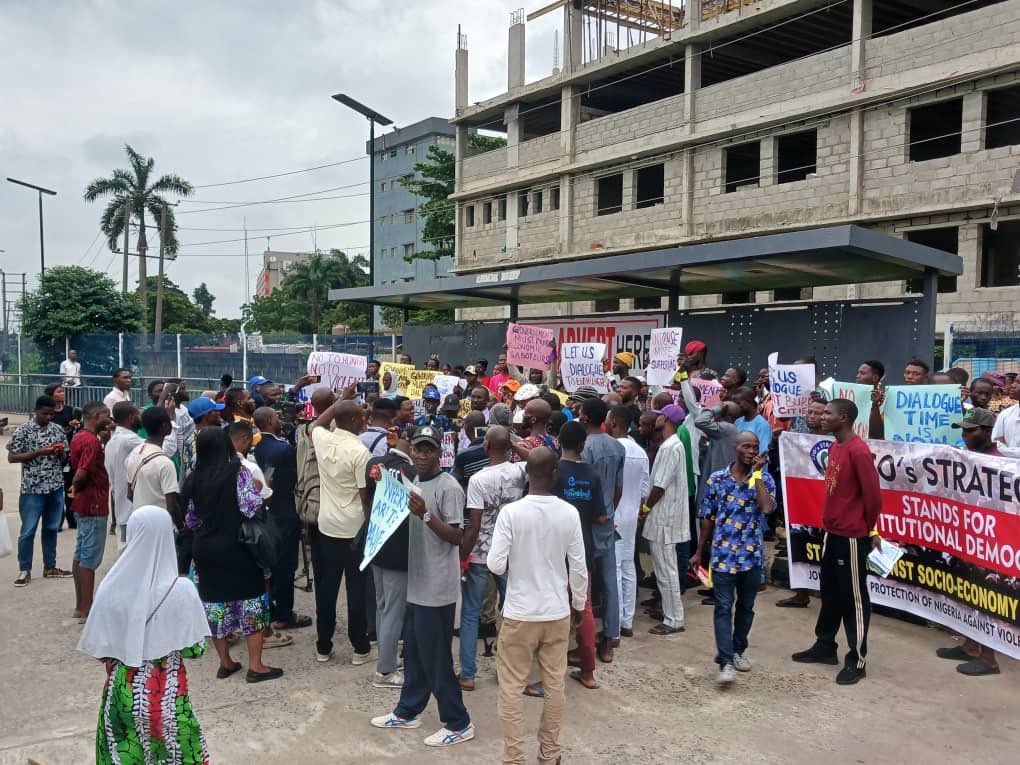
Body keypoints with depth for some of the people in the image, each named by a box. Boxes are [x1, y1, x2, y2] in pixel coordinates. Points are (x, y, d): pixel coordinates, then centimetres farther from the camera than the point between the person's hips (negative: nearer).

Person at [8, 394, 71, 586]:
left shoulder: (58, 430, 6)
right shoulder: (23, 431, -7)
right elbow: (11, 457, -7)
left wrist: (61, 453, -10)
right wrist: (38, 452, -17)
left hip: (56, 488, 4)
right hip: (32, 489, -4)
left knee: (51, 529, 13)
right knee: (28, 531, 2)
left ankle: (49, 567, 24)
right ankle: (24, 570, 14)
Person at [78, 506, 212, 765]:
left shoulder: (111, 588, -13)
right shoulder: (182, 590, -16)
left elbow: (97, 649, -5)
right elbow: (196, 649, -9)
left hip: (123, 693, 1)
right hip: (169, 695, -1)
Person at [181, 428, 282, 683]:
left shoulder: (194, 480, 3)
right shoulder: (238, 472, -11)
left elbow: (190, 520, 9)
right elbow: (251, 508, -17)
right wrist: (257, 490, 2)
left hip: (205, 550, 5)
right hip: (237, 547, -4)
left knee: (214, 601, 13)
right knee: (251, 599, 4)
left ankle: (225, 662, 22)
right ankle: (255, 665, 4)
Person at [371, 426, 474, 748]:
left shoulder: (449, 488, -16)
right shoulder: (414, 484, 11)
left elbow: (457, 537, -21)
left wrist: (425, 514, -30)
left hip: (436, 588, -8)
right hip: (415, 583, 9)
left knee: (436, 658, -1)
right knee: (414, 652, 20)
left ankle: (458, 724, 13)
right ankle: (407, 712, 34)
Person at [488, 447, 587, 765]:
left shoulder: (511, 512, -15)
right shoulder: (569, 513, -8)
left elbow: (495, 565, -14)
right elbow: (578, 567, -3)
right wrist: (578, 604, 12)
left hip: (520, 613, -2)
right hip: (558, 612, 3)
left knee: (511, 686, 10)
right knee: (554, 684, 15)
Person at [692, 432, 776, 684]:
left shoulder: (764, 479, 0)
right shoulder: (716, 479, -1)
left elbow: (767, 508, -21)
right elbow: (708, 518, 6)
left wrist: (756, 473, -15)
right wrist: (699, 552, 9)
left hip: (753, 555, 2)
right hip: (723, 554, -1)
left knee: (746, 607, 14)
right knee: (724, 607, -5)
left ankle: (738, 650, 32)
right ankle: (726, 662, -6)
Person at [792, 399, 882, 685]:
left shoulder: (858, 451, -20)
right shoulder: (834, 447, 9)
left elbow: (872, 494, -17)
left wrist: (870, 529, -6)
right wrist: (830, 521, 15)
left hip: (852, 535, -9)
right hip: (832, 532, 9)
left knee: (854, 598, 2)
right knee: (830, 592, 19)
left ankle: (857, 660, 13)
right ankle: (825, 647, 32)